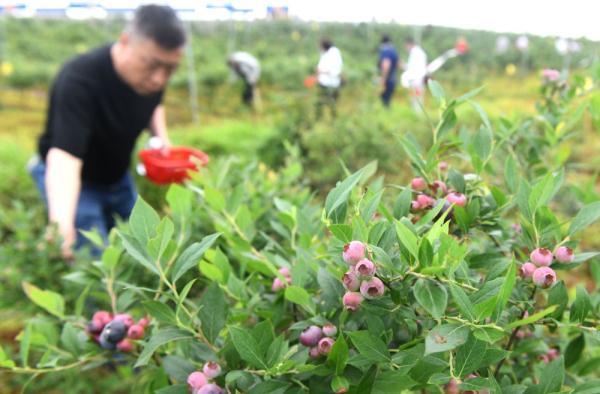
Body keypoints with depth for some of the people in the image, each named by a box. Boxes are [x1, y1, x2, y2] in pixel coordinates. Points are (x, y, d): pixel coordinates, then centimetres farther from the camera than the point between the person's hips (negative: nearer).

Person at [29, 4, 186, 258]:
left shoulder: (152, 75, -13)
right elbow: (64, 155, -47)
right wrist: (62, 221, -63)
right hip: (74, 179, -6)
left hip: (117, 176, 6)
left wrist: (161, 137, -8)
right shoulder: (79, 80, -35)